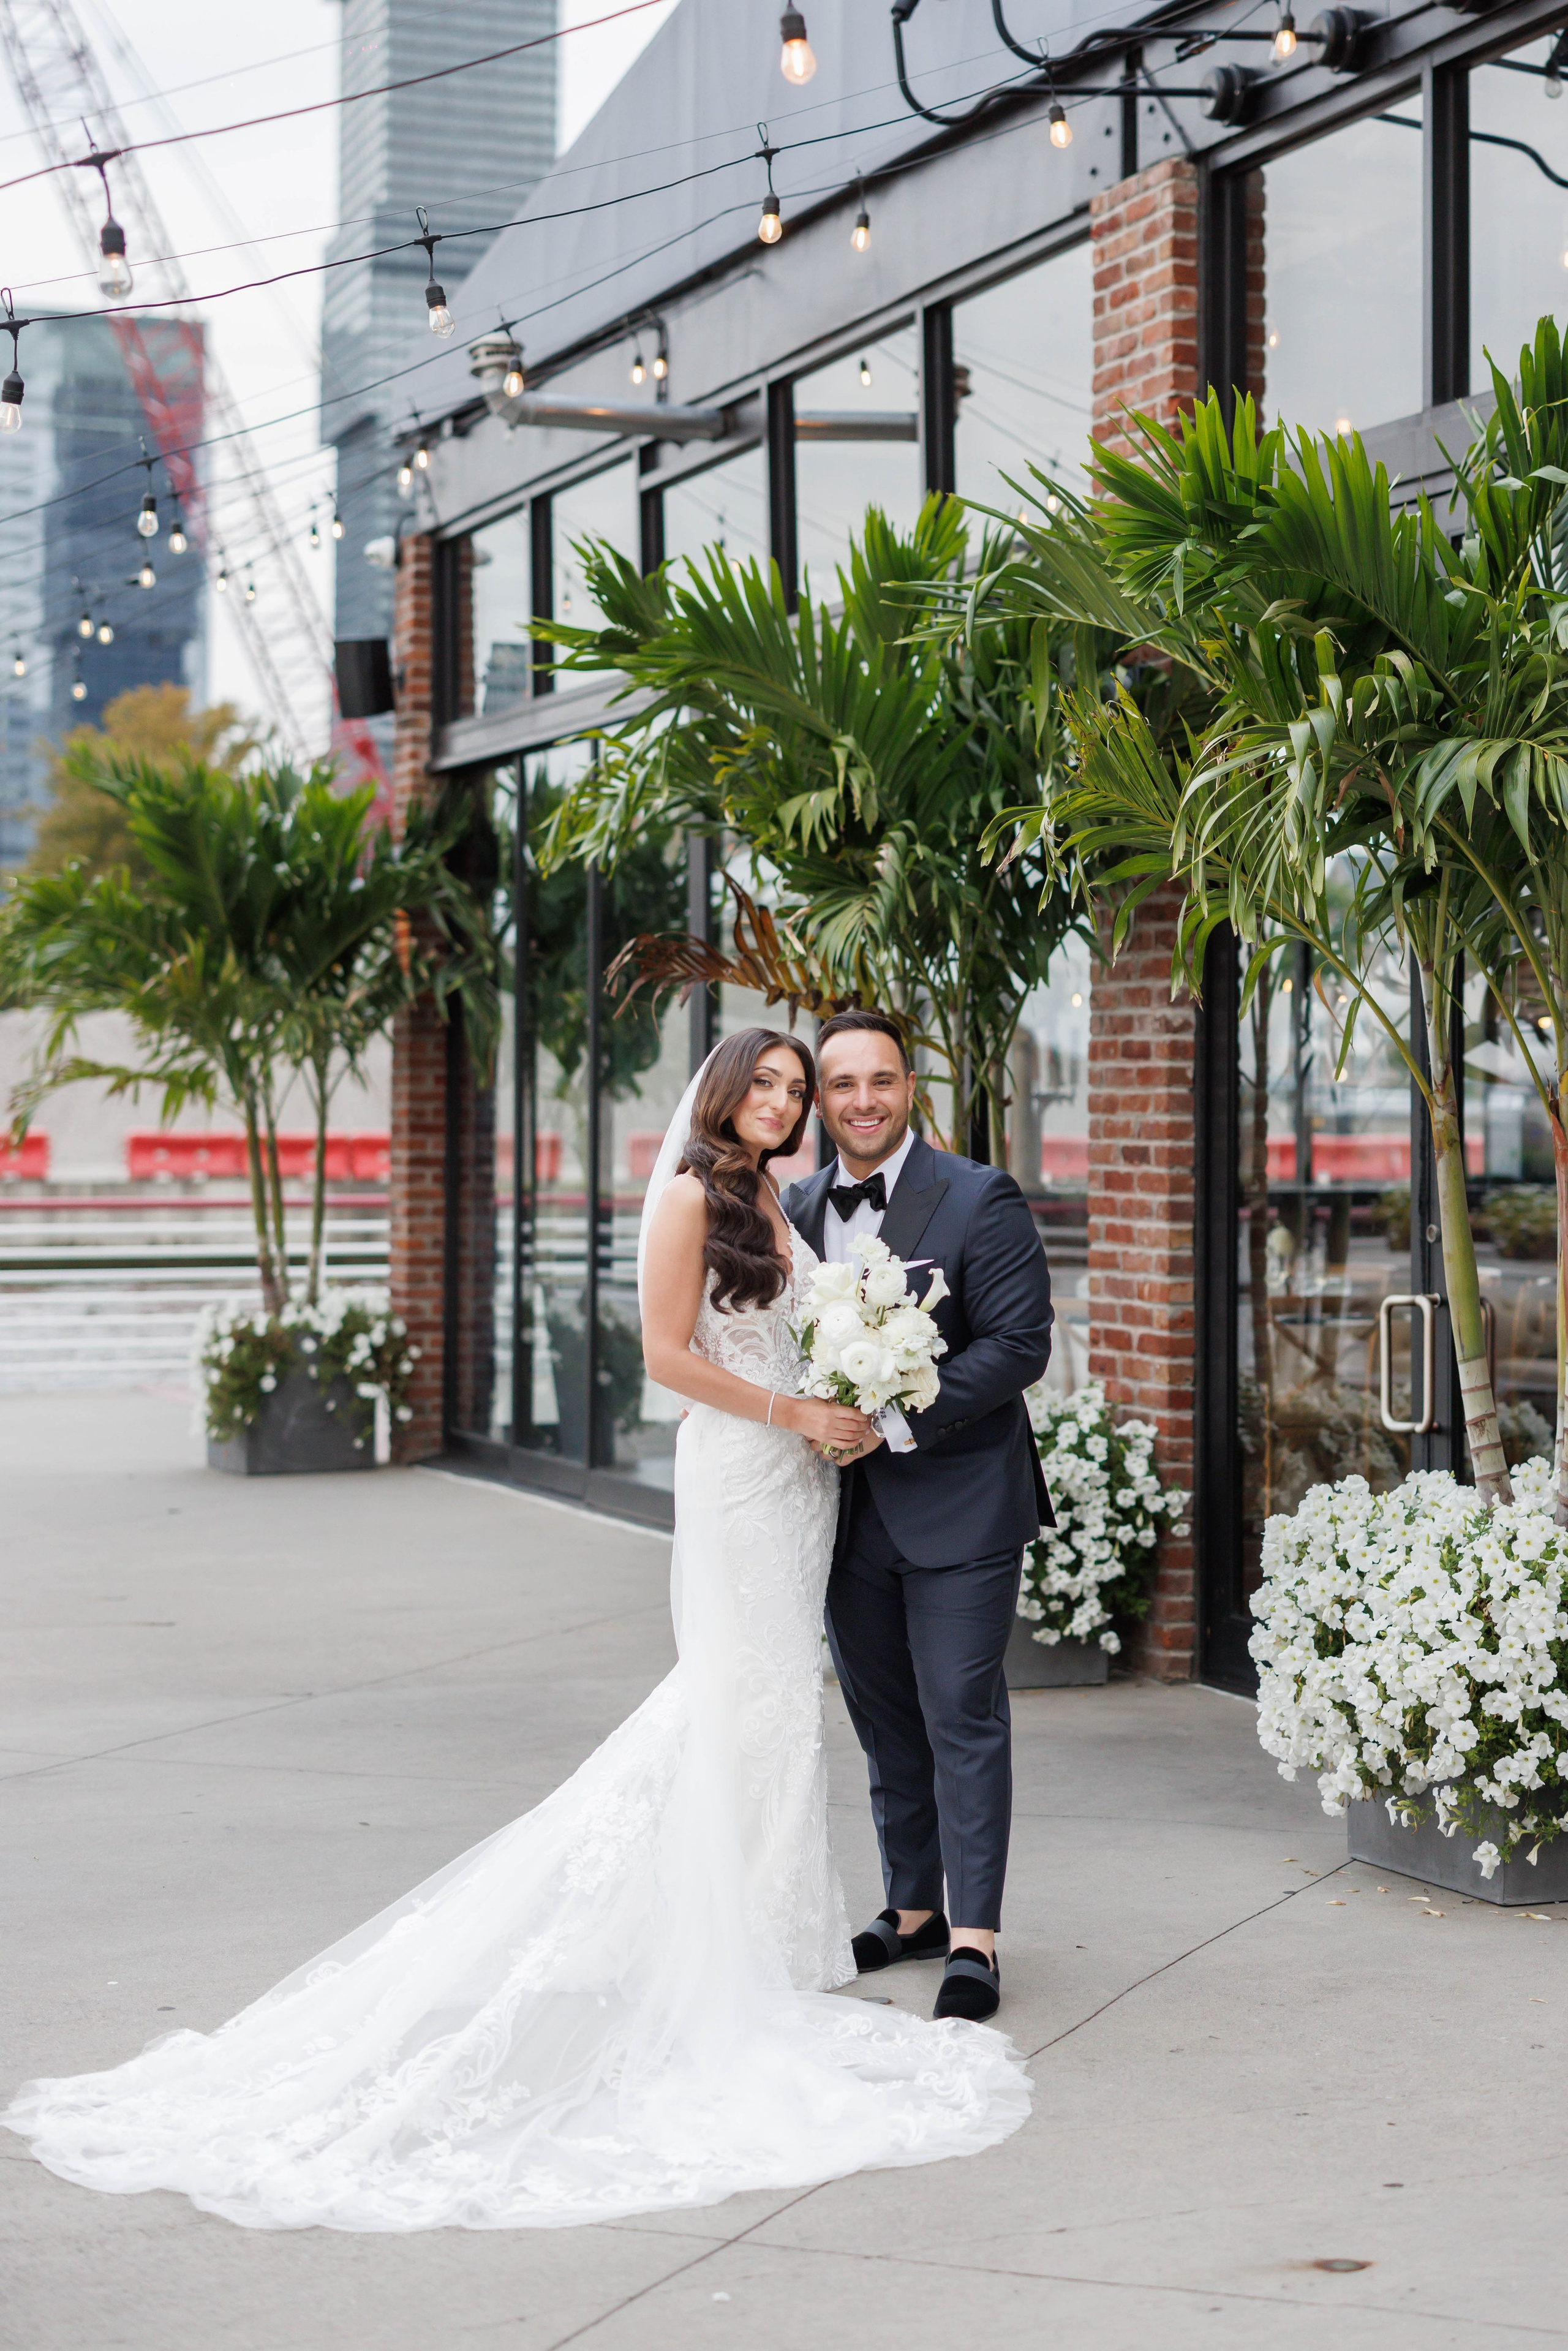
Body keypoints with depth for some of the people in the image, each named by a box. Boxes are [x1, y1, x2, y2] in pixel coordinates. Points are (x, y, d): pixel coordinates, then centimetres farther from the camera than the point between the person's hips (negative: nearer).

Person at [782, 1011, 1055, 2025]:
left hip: (956, 1508, -5)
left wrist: (898, 1423, -20)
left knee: (963, 1720, -4)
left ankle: (973, 1938, 1)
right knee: (886, 1723, 14)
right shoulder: (798, 1207, 9)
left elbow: (1019, 1343, -14)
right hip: (848, 1512, 6)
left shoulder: (980, 1200, -8)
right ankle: (913, 1906, 26)